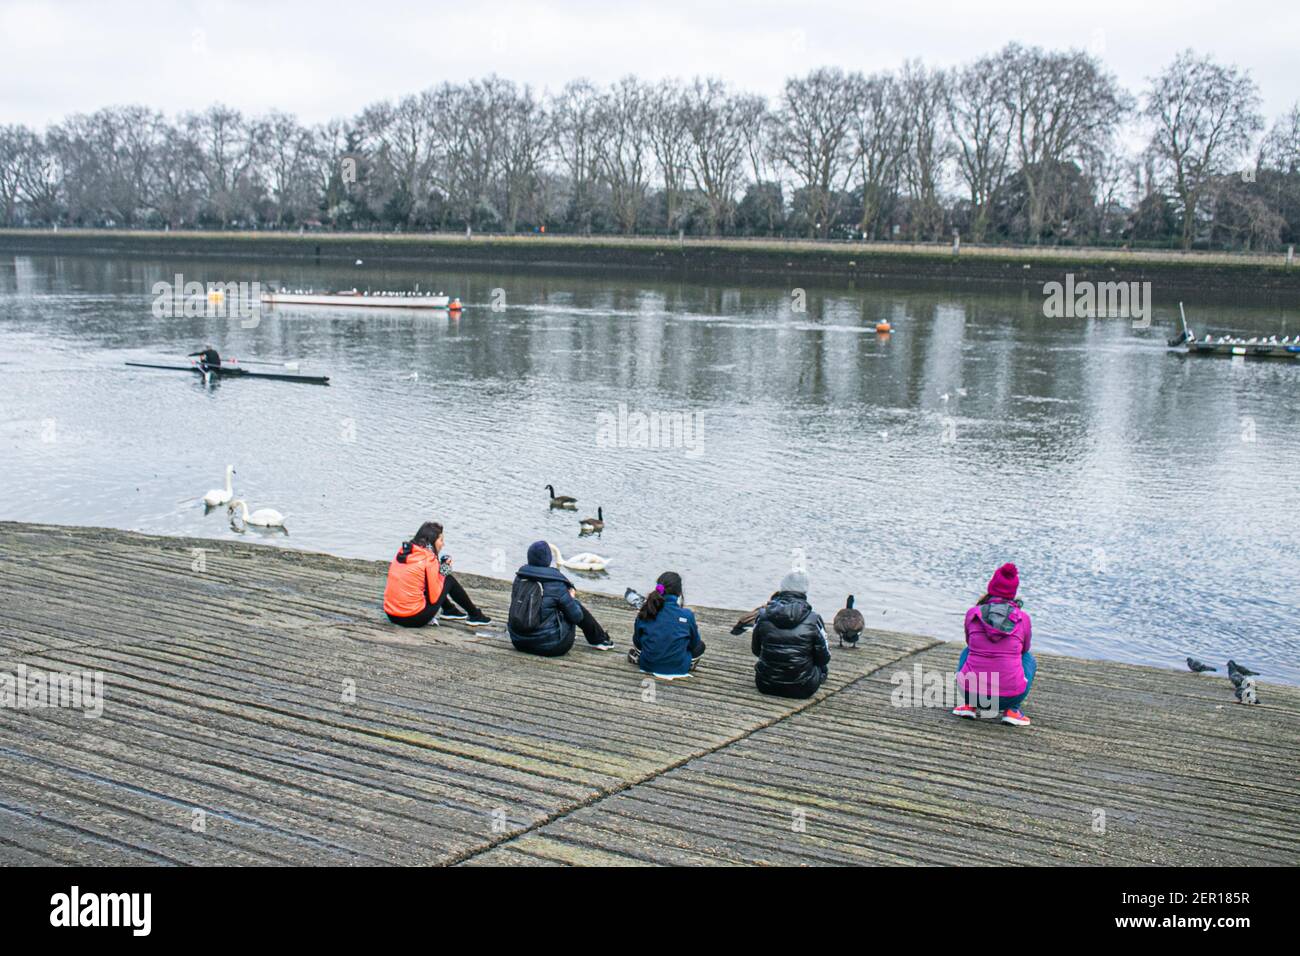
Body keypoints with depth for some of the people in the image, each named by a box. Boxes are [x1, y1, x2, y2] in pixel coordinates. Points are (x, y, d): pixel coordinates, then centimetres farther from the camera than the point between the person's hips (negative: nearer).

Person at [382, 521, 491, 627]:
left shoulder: (402, 551, 6)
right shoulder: (429, 559, -14)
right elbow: (434, 598, -12)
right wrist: (443, 572, 1)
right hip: (415, 619, -7)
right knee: (449, 579, 10)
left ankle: (449, 610, 38)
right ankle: (475, 616, 22)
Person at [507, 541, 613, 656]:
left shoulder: (519, 579, -2)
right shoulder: (556, 586, -16)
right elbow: (576, 617, -8)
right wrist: (571, 598, 14)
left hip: (519, 643, 5)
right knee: (576, 605, 13)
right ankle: (600, 640, 31)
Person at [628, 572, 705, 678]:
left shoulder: (646, 612, -12)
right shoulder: (687, 615, -17)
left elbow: (637, 642, 2)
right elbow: (694, 644, 0)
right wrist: (695, 629, 21)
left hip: (648, 665, 2)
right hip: (678, 668, -2)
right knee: (700, 645, 25)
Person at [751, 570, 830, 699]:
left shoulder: (763, 615, -6)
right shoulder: (814, 619, -13)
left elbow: (755, 650, 8)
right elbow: (824, 657, -3)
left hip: (766, 687, 3)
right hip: (801, 689, -3)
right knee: (824, 665, 29)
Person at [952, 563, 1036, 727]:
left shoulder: (972, 613, 2)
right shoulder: (1023, 618, 1)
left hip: (972, 690, 1)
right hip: (1010, 696, -1)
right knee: (1029, 658, 31)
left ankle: (969, 704, 15)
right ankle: (1012, 710, 10)